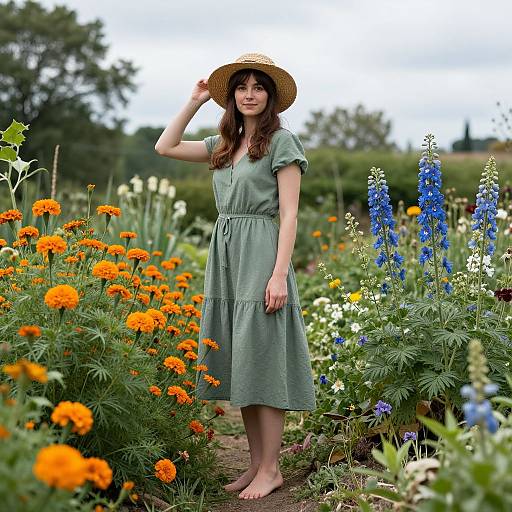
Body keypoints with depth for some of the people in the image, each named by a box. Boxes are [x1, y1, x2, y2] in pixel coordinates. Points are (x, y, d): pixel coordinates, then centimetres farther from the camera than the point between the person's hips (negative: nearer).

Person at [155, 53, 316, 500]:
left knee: (261, 360, -4)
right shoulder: (224, 144, 15)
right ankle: (256, 463, 18)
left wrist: (280, 274, -17)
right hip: (224, 253, 7)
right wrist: (195, 102, 15)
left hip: (260, 256, -7)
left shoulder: (282, 141, -5)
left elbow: (289, 214, -10)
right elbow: (166, 147, 20)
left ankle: (270, 469, 5)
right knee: (238, 363, 9)